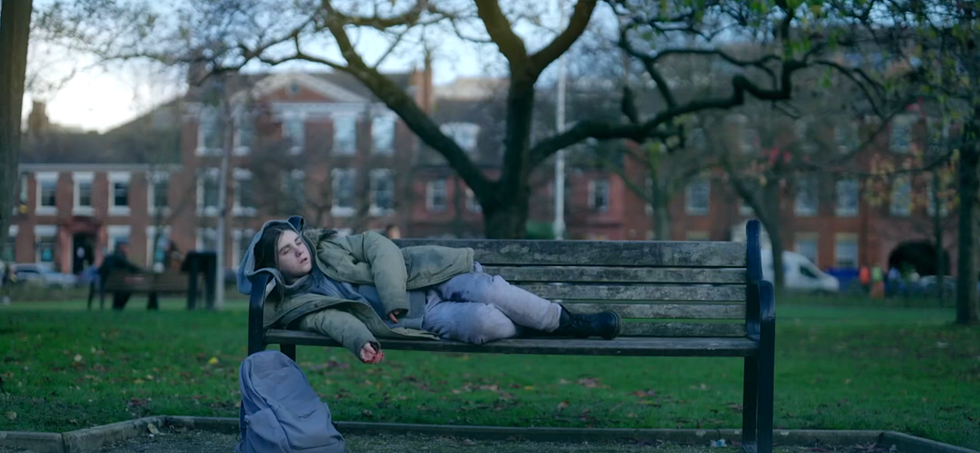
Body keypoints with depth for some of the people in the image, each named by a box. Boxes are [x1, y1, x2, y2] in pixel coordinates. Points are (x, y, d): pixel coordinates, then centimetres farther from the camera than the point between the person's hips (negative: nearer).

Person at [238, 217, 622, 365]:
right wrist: (361, 341, -38)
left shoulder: (329, 246, 11)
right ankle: (546, 330, -4)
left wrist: (394, 298, -16)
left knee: (486, 290, -25)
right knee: (482, 321, -29)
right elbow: (335, 320, -15)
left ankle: (568, 321, -6)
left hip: (429, 279, 3)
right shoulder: (297, 306, 4)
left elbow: (380, 248, -1)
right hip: (418, 320, -3)